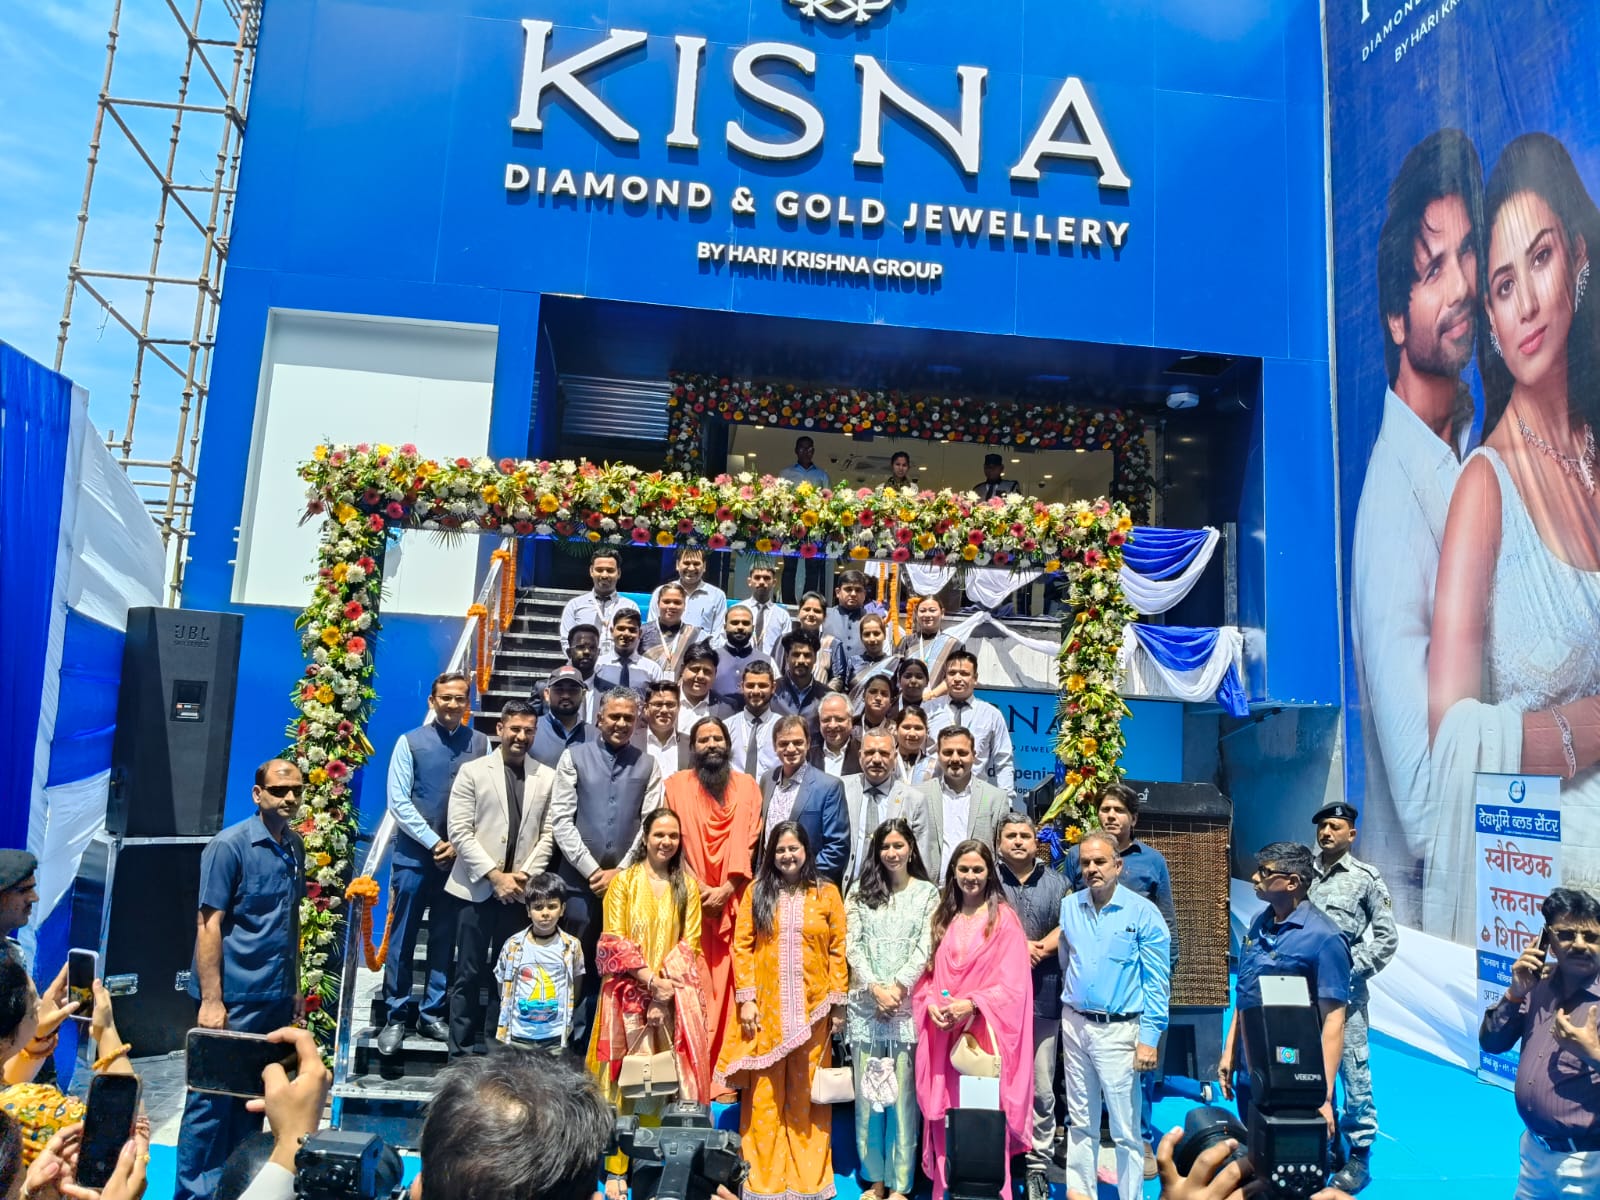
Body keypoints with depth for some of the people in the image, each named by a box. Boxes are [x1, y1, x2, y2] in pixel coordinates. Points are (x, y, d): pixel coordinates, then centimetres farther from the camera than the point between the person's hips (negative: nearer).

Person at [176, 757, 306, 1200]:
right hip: (235, 998, -6)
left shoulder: (295, 847, 7)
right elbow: (208, 924, -13)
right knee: (213, 1096, 4)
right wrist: (211, 999, -17)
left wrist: (294, 988, 14)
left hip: (277, 998, 6)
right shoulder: (229, 846, -12)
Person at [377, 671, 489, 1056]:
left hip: (460, 856, 2)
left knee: (445, 939, 10)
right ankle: (395, 1018, 17)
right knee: (403, 938, 5)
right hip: (414, 854, -1)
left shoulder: (480, 744, 0)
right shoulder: (410, 743, -3)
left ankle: (433, 1015, 22)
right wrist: (434, 843, -11)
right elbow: (398, 802, -6)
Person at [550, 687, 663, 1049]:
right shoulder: (575, 757, 3)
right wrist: (592, 870, -8)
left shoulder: (647, 766, 7)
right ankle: (573, 1043, 17)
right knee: (577, 968, 5)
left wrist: (619, 872, -6)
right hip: (580, 881, -1)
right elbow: (561, 821, -3)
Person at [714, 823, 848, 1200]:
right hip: (767, 1007, 0)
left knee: (807, 1091, 6)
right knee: (765, 1092, 5)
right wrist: (746, 998, -6)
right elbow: (742, 946, 1)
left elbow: (838, 950, 2)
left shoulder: (827, 893, 3)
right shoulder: (757, 891, 4)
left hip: (812, 1007, 0)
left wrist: (839, 1002, -2)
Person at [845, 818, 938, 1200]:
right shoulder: (860, 893, 9)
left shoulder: (927, 893, 5)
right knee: (867, 1092, 6)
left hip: (907, 1005, -2)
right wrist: (875, 988, -10)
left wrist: (898, 986, -13)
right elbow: (853, 946, 2)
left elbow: (924, 948, -2)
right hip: (865, 1004, 2)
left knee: (903, 1093, 0)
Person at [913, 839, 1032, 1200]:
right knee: (946, 1118, 8)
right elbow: (928, 973, 13)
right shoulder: (943, 918, 11)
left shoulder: (1003, 918, -4)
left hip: (984, 1035, -4)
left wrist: (973, 1004, -19)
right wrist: (930, 1004, -6)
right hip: (943, 1033, 4)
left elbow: (1013, 984, -8)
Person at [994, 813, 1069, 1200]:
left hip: (1044, 998, 1)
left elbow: (1067, 929, 0)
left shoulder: (1056, 882, 10)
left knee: (1042, 1089, 6)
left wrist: (1037, 951, -12)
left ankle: (1038, 1166, 15)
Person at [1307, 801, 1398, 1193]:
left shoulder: (1366, 878, 0)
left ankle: (1359, 1153, 14)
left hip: (1344, 990, -3)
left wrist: (1355, 969, -7)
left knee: (1353, 1069, 0)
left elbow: (1387, 937, 1)